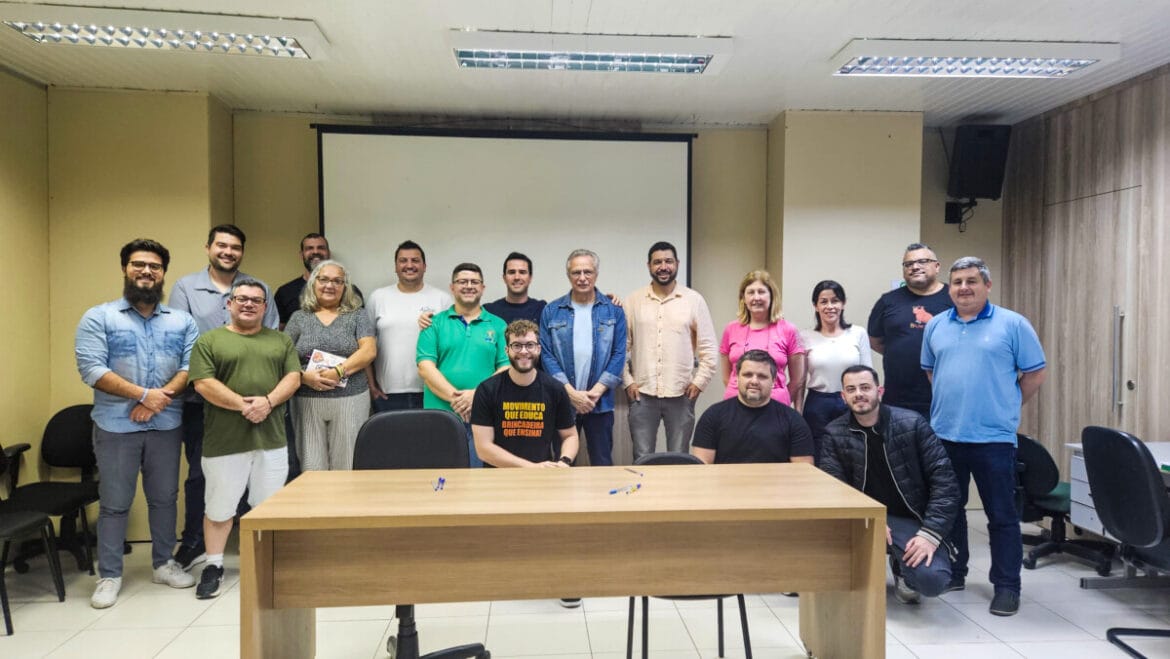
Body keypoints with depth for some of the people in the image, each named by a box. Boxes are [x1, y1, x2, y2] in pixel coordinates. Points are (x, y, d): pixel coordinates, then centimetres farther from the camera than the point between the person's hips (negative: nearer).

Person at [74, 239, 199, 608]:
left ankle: (163, 564, 27)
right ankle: (109, 575, 21)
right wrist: (144, 394, -18)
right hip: (116, 425, -2)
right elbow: (91, 370, -13)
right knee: (114, 503, 7)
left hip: (167, 425, 3)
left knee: (165, 497, 13)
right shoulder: (98, 318, -2)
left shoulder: (182, 321, 6)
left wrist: (164, 394, -17)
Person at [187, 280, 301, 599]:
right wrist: (243, 405, -16)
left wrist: (268, 401, -15)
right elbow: (203, 383, -7)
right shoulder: (209, 340, 4)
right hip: (224, 440, -2)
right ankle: (214, 566, 25)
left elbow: (293, 377, 3)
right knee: (218, 507, 9)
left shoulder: (281, 340, 11)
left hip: (271, 438, 2)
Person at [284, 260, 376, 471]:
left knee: (346, 465, 0)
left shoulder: (357, 316, 7)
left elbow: (369, 350, -5)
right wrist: (304, 376, -12)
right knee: (312, 466, 2)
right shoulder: (299, 318, 11)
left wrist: (338, 371, -17)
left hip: (351, 400, -1)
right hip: (307, 402, 1)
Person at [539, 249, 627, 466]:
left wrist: (596, 391, -10)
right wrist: (571, 392, -11)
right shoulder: (551, 311, 2)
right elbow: (546, 355, -2)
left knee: (602, 464, 9)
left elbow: (619, 354, -1)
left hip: (600, 403, 0)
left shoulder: (613, 311, 3)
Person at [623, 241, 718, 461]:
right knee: (642, 458, 7)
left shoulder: (694, 300, 1)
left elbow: (708, 347, 2)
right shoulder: (633, 301, 4)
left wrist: (700, 381, -3)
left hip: (681, 394, 0)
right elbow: (622, 345, 4)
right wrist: (627, 381, -1)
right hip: (642, 393, 1)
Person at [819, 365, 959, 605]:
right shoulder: (834, 434, -4)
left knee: (932, 579, -28)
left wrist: (930, 533, -19)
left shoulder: (912, 423, -8)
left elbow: (944, 480, -10)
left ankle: (901, 567, 12)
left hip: (910, 518, -1)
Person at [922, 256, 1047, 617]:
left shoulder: (1012, 324, -2)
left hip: (994, 438, -4)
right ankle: (953, 574, 29)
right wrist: (948, 402, 13)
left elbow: (1035, 374, 1)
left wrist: (1006, 407, 5)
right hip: (944, 435, 4)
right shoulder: (935, 326, 9)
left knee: (1002, 515, 3)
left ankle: (1006, 586, 15)